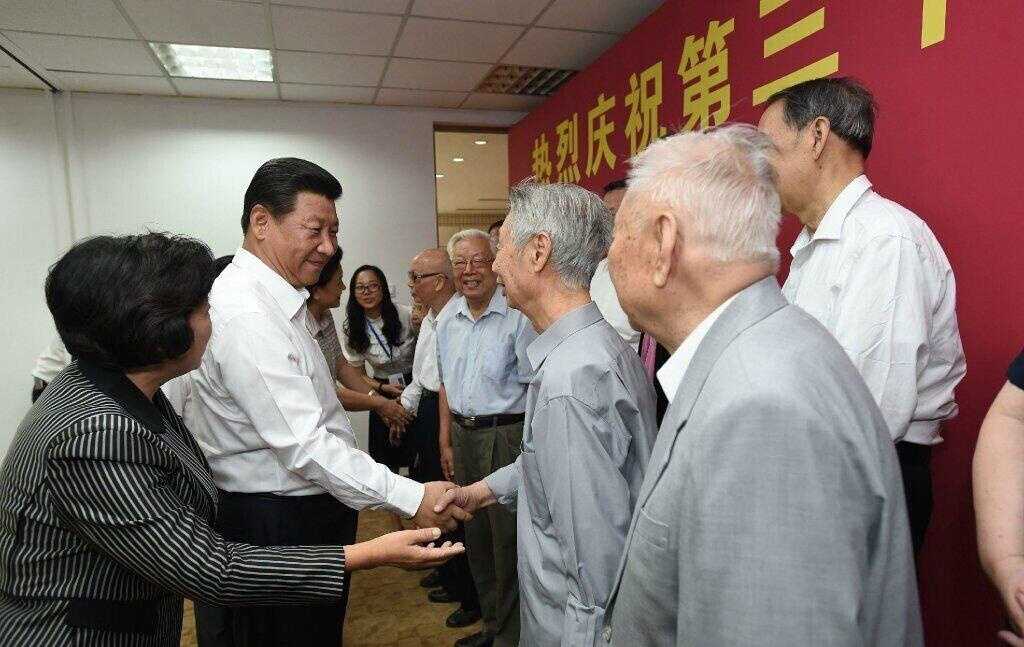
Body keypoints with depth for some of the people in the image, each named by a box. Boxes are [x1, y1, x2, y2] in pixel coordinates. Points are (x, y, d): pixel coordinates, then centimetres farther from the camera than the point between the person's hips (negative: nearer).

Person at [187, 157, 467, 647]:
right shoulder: (246, 314, -25)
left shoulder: (278, 301, 8)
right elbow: (304, 445, -30)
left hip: (311, 505, 10)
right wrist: (411, 498, -30)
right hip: (277, 524, -9)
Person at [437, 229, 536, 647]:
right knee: (475, 534, 17)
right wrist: (446, 442, 13)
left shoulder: (517, 315, -12)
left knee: (507, 540, 2)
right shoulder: (447, 319, 9)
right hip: (462, 433, 7)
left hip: (506, 434, -7)